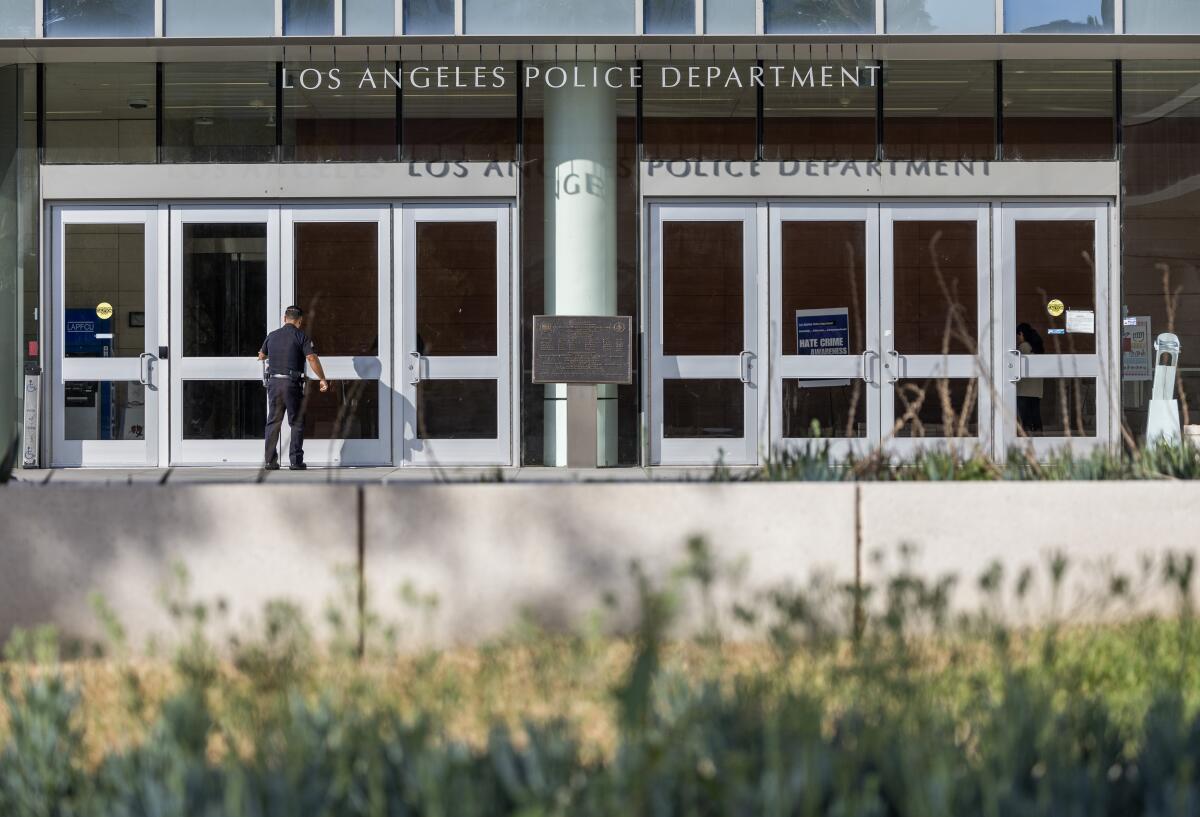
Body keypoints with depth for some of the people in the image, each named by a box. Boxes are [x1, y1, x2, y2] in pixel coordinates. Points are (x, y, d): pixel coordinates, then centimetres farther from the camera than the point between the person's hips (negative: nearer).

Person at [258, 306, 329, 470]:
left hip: (274, 382, 4)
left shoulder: (272, 336, 11)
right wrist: (323, 379, -6)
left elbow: (261, 355, 28)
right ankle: (296, 461, 0)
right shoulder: (300, 336, -3)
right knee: (297, 423, 4)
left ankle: (270, 461, 5)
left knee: (273, 423, 9)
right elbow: (312, 358, -13)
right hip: (292, 383, -4)